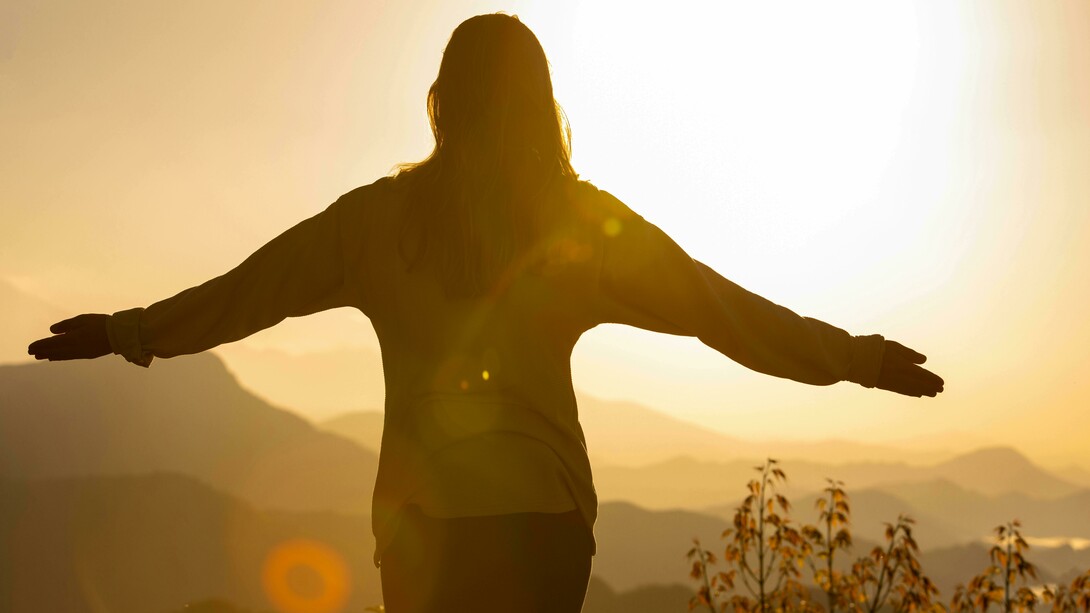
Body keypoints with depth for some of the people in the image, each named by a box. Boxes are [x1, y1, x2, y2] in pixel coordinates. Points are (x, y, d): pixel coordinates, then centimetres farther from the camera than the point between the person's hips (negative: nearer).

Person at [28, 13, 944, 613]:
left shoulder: (385, 216, 0)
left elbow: (246, 292, 6)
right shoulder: (585, 222, 1)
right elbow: (724, 310, 3)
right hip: (544, 514, 0)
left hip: (422, 521, 0)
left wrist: (126, 332, 20)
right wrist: (863, 360, 13)